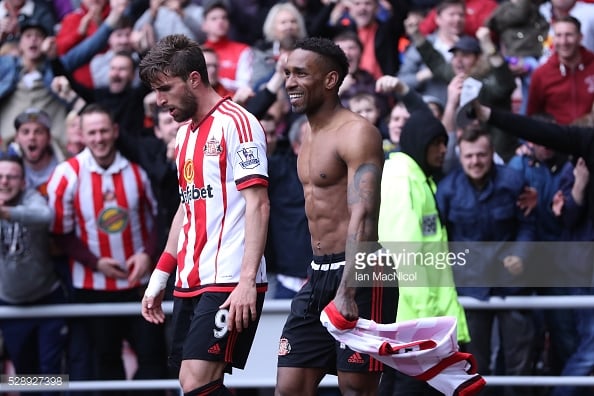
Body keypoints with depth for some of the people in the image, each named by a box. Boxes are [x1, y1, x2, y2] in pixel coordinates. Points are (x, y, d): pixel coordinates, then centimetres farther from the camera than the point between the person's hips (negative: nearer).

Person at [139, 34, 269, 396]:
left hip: (229, 284, -8)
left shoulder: (236, 123, -8)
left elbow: (258, 205, -14)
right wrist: (160, 277, 22)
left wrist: (247, 282, -22)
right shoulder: (186, 135, 18)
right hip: (190, 283, 9)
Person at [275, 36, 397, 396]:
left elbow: (364, 218, -23)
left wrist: (346, 292, -32)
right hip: (318, 273, 9)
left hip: (358, 278, -9)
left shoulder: (357, 133, -13)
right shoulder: (310, 135, 15)